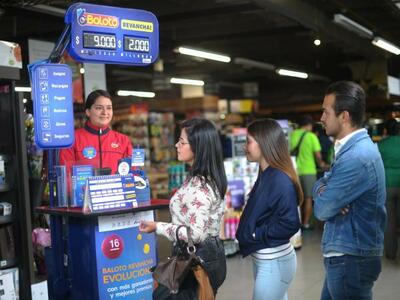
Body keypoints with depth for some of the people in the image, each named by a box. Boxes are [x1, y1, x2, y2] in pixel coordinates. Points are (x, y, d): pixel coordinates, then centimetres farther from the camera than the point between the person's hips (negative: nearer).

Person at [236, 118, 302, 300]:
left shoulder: (281, 180, -21)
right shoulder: (265, 175, 6)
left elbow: (290, 224, -25)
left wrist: (255, 235, -17)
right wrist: (246, 232, -3)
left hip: (274, 263, -9)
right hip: (263, 260, 9)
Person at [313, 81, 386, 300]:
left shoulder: (356, 157, -26)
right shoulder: (353, 147, 10)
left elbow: (322, 210, -21)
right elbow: (322, 183, 11)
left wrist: (322, 194, 1)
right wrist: (323, 189, -12)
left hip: (350, 260, -10)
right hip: (345, 254, 10)